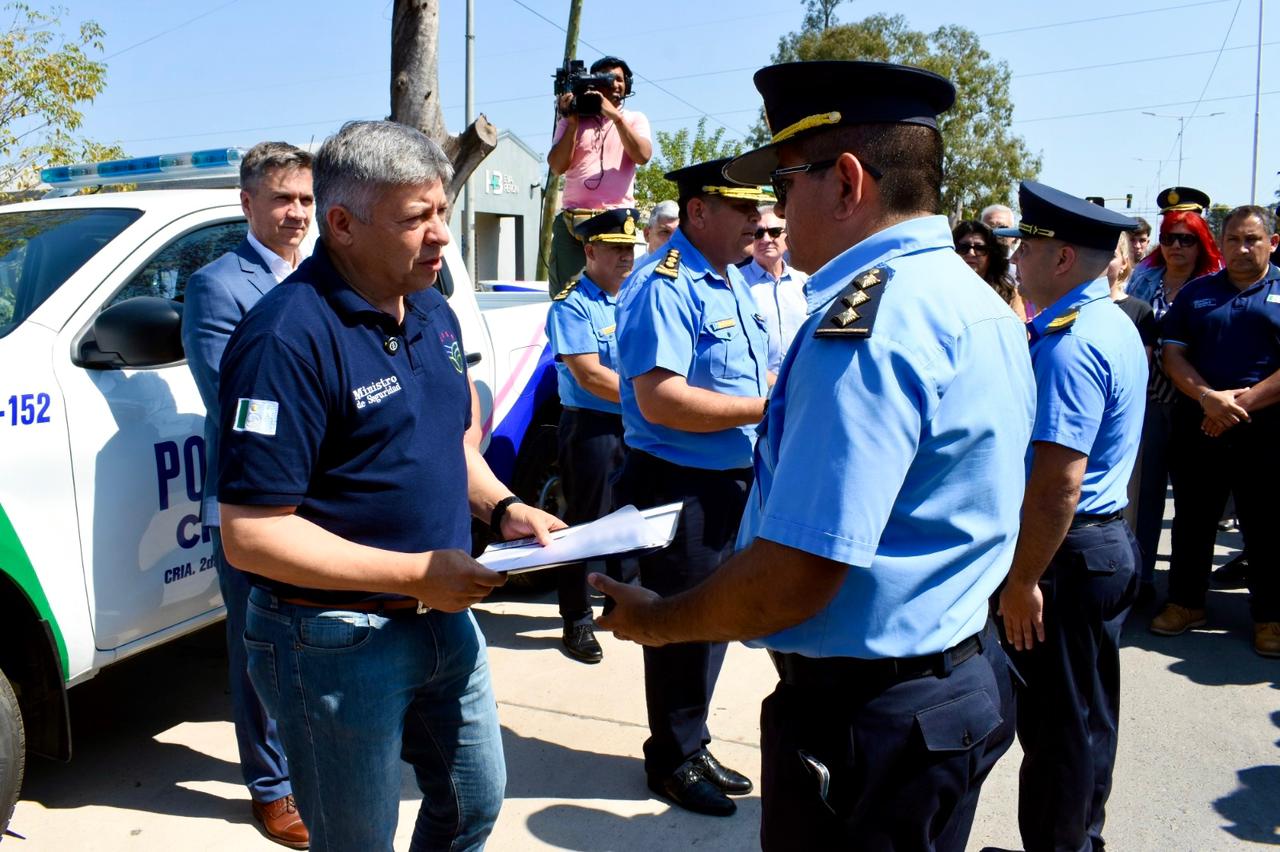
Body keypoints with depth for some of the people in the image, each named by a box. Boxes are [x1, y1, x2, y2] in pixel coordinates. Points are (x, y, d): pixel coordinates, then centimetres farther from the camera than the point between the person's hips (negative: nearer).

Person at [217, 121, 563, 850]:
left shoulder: (434, 312, 4)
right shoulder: (289, 338, -22)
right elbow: (249, 534, -24)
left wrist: (502, 507, -1)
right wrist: (414, 574, -25)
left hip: (445, 619, 8)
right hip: (339, 644, -7)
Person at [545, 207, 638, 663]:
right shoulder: (572, 305, -10)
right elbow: (589, 376, -18)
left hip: (636, 426, 7)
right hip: (591, 427, -6)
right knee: (585, 522, 2)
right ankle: (576, 621, 15)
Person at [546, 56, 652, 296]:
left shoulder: (634, 120, 15)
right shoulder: (571, 120, 16)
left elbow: (642, 156, -6)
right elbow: (557, 166, 3)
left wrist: (616, 116, -10)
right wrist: (572, 122, -3)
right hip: (572, 220, 1)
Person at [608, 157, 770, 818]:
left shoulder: (734, 282, 12)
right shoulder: (663, 286, -18)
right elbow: (659, 399, -28)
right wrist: (768, 407, -23)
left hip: (733, 480, 9)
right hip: (678, 486, -9)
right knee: (682, 626, 7)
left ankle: (691, 745, 40)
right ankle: (673, 759, 29)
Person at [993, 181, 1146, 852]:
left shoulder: (1069, 343, -23)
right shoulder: (1116, 325, 9)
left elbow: (1059, 478, -27)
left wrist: (1022, 581, -22)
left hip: (1069, 552, -10)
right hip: (1110, 542, 10)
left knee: (1055, 722, 6)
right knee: (1087, 714, 22)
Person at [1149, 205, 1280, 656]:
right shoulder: (1197, 292, 9)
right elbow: (1173, 353, 2)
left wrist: (1243, 401, -15)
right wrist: (1208, 397, -14)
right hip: (1198, 427, 2)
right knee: (1192, 519, 12)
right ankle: (1185, 602, 26)